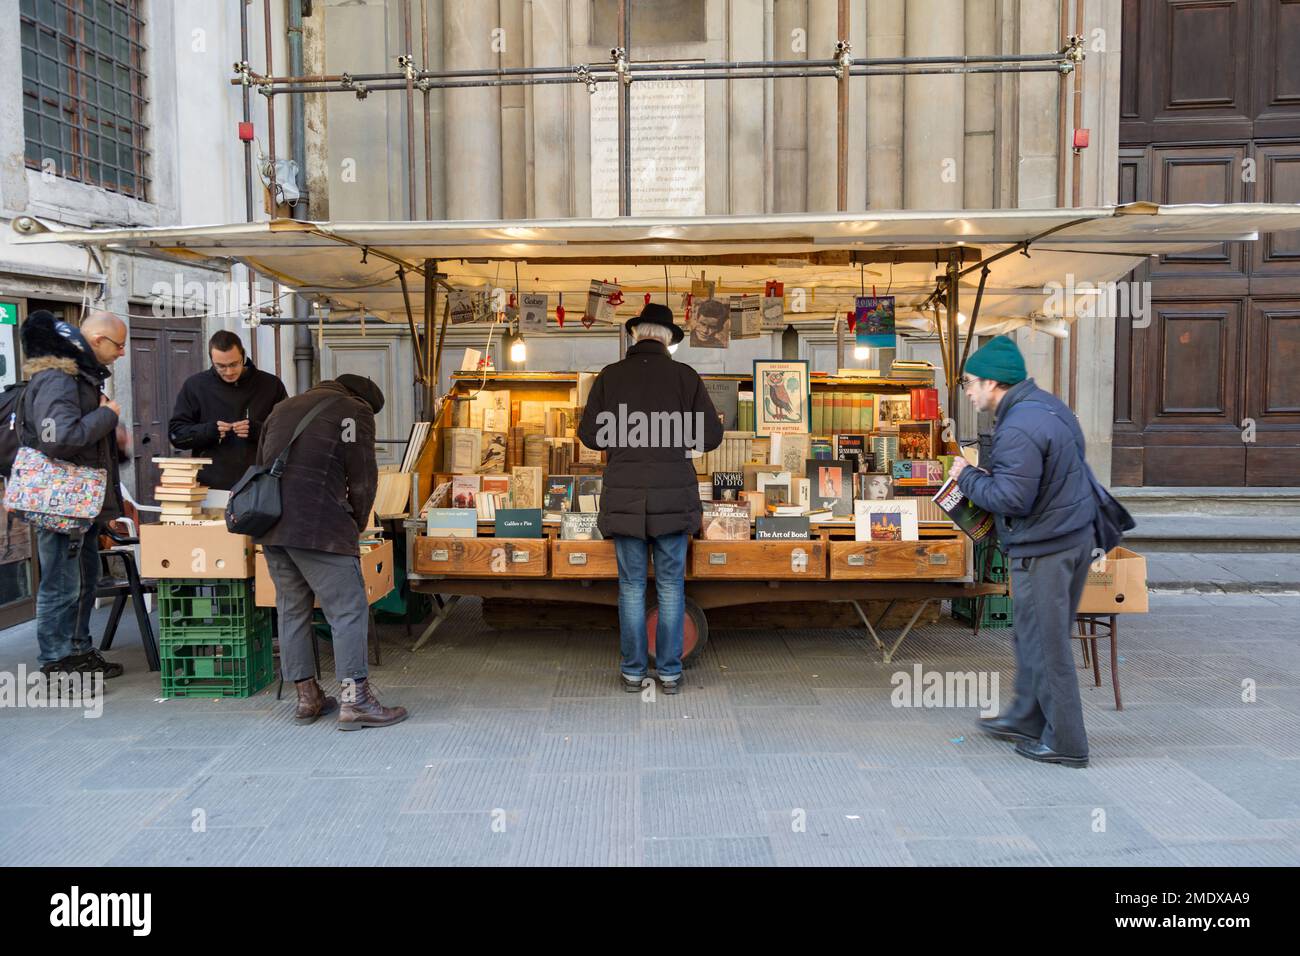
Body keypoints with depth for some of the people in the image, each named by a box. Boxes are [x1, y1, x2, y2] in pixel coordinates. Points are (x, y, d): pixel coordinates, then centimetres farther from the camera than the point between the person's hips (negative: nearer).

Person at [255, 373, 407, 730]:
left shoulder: (283, 407, 26)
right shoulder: (355, 410, 4)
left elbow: (260, 467, 25)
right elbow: (363, 478, -1)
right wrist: (358, 523, 15)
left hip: (270, 526, 8)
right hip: (318, 525, -7)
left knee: (292, 608, 15)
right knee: (349, 610, -2)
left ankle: (307, 697, 22)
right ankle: (355, 700, -4)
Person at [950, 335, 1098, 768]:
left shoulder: (1018, 430, -24)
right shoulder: (1048, 404, 9)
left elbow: (1010, 500, -25)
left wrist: (968, 477, -10)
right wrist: (986, 472, 11)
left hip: (1042, 551, -10)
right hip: (1076, 537, 10)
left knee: (1045, 645, 3)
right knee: (1034, 636, 21)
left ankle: (1066, 744, 14)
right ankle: (1026, 719, 35)